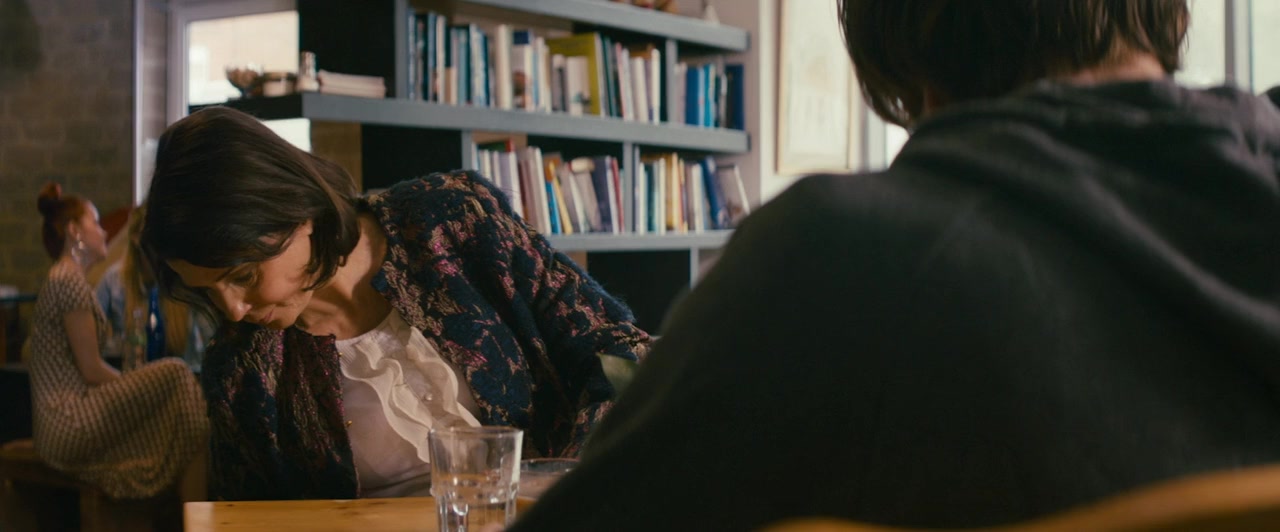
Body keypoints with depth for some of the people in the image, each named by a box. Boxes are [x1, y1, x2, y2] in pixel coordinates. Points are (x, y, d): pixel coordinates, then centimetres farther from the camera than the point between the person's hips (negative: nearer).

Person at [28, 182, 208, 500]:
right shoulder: (70, 281, -12)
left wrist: (134, 385, 10)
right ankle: (194, 493, -11)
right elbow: (92, 370, -14)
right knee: (175, 374, -13)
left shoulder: (61, 280, 19)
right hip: (68, 424, -10)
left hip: (59, 426, 10)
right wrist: (139, 387, 1)